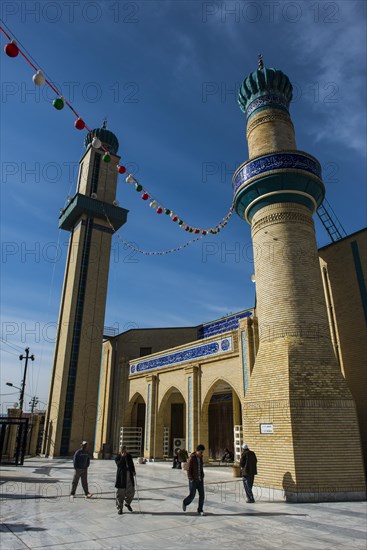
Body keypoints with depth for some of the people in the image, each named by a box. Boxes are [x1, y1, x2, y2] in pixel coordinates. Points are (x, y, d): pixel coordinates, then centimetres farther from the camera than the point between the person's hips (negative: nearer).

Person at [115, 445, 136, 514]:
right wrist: (122, 457, -23)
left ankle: (127, 503, 31)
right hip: (121, 478, -4)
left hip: (129, 477, 4)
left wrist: (133, 471, 7)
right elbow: (119, 465, -21)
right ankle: (119, 508, 15)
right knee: (120, 493, 1)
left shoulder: (129, 456, 9)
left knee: (131, 491, 7)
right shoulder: (117, 458, -4)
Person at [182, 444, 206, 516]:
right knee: (192, 495, 1)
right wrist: (191, 479, -17)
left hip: (200, 480, 6)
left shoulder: (200, 458, 6)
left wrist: (202, 476, 11)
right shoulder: (192, 458, -14)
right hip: (193, 480, -6)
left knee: (202, 495, 1)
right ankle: (185, 503, 29)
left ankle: (200, 510, 13)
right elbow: (189, 469, -14)